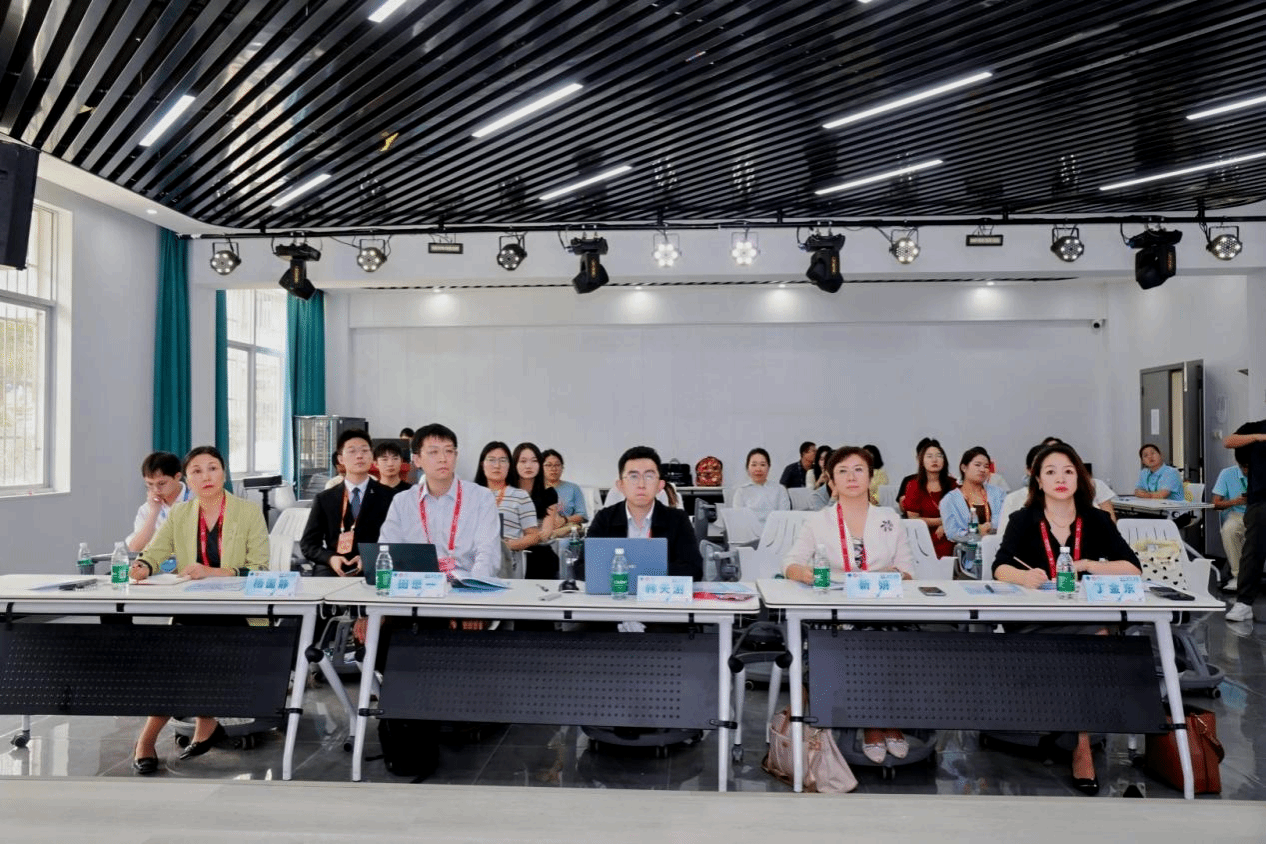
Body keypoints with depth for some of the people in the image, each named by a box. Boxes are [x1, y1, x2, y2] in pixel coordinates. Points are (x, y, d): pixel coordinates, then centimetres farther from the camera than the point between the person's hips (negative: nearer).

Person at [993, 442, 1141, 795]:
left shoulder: (1096, 520, 7)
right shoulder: (1024, 520, 0)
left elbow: (1133, 568, 0)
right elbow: (1000, 569, -13)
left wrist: (1086, 565, -15)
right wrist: (1026, 577, -34)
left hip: (1088, 615, 3)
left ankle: (1080, 743, -10)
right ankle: (1081, 743, -8)